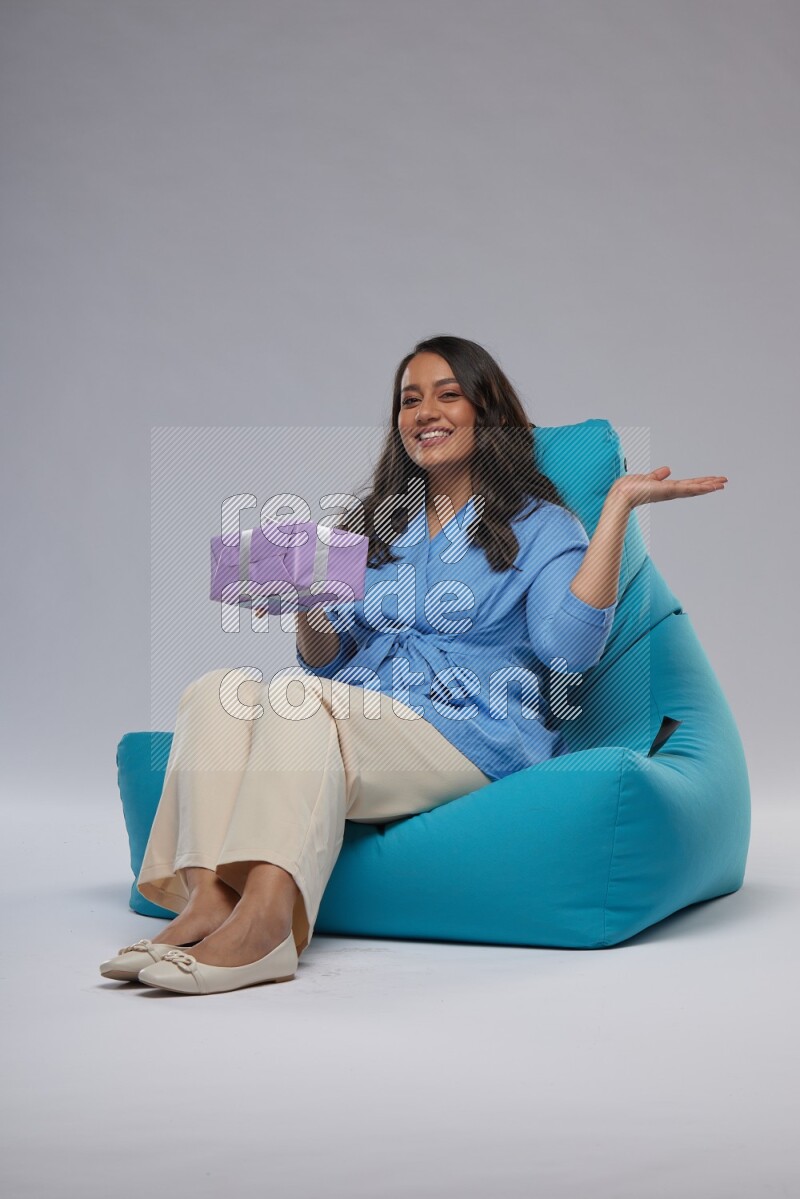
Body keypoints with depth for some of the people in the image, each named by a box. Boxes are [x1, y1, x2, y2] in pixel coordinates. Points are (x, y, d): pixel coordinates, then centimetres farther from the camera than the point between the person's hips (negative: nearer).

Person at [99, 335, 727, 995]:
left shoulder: (539, 525, 10)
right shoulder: (374, 525, 26)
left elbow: (568, 648, -12)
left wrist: (618, 504, -11)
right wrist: (310, 607, 1)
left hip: (468, 736, -5)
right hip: (354, 724, 6)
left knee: (298, 699, -31)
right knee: (217, 688, -20)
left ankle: (264, 915, -46)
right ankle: (210, 896, -37)